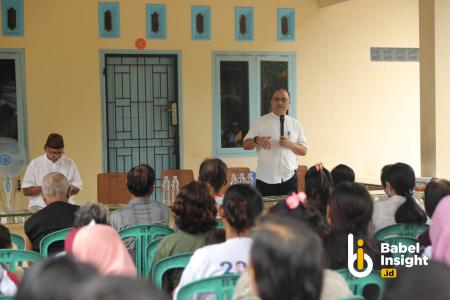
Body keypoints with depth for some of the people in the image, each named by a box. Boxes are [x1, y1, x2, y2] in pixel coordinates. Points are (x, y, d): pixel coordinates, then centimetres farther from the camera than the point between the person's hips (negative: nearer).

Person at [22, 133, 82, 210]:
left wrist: (71, 189, -9)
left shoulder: (69, 163, 8)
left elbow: (77, 189, 14)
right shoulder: (34, 164, 3)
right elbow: (26, 191, 3)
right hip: (40, 206, -2)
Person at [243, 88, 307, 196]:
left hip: (289, 178, 2)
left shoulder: (295, 124, 11)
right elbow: (246, 145, 3)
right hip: (265, 178, -2)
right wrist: (257, 141, -18)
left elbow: (303, 151, 10)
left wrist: (290, 144, -10)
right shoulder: (261, 122, 4)